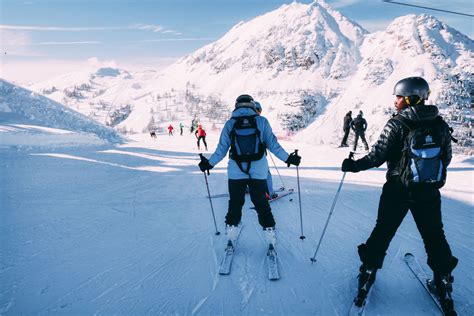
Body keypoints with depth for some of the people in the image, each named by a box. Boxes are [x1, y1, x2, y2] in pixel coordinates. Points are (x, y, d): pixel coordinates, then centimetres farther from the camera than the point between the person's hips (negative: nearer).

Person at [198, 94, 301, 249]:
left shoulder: (230, 123, 0)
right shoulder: (261, 121, -2)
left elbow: (222, 148, 1)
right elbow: (272, 143, -2)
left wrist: (209, 163, 13)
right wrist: (288, 158, 6)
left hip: (236, 171, 1)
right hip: (258, 171, 0)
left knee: (235, 203, 15)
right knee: (261, 203, 12)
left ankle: (231, 235, 22)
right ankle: (270, 233, 15)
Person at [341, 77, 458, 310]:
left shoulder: (396, 125, -15)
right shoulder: (440, 124, 0)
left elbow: (377, 156, -17)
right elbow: (446, 159, 9)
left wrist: (353, 165, -4)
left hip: (397, 188, -3)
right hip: (429, 191, 3)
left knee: (383, 230, 11)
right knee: (434, 234, 17)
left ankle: (369, 269, 21)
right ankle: (443, 277, 26)